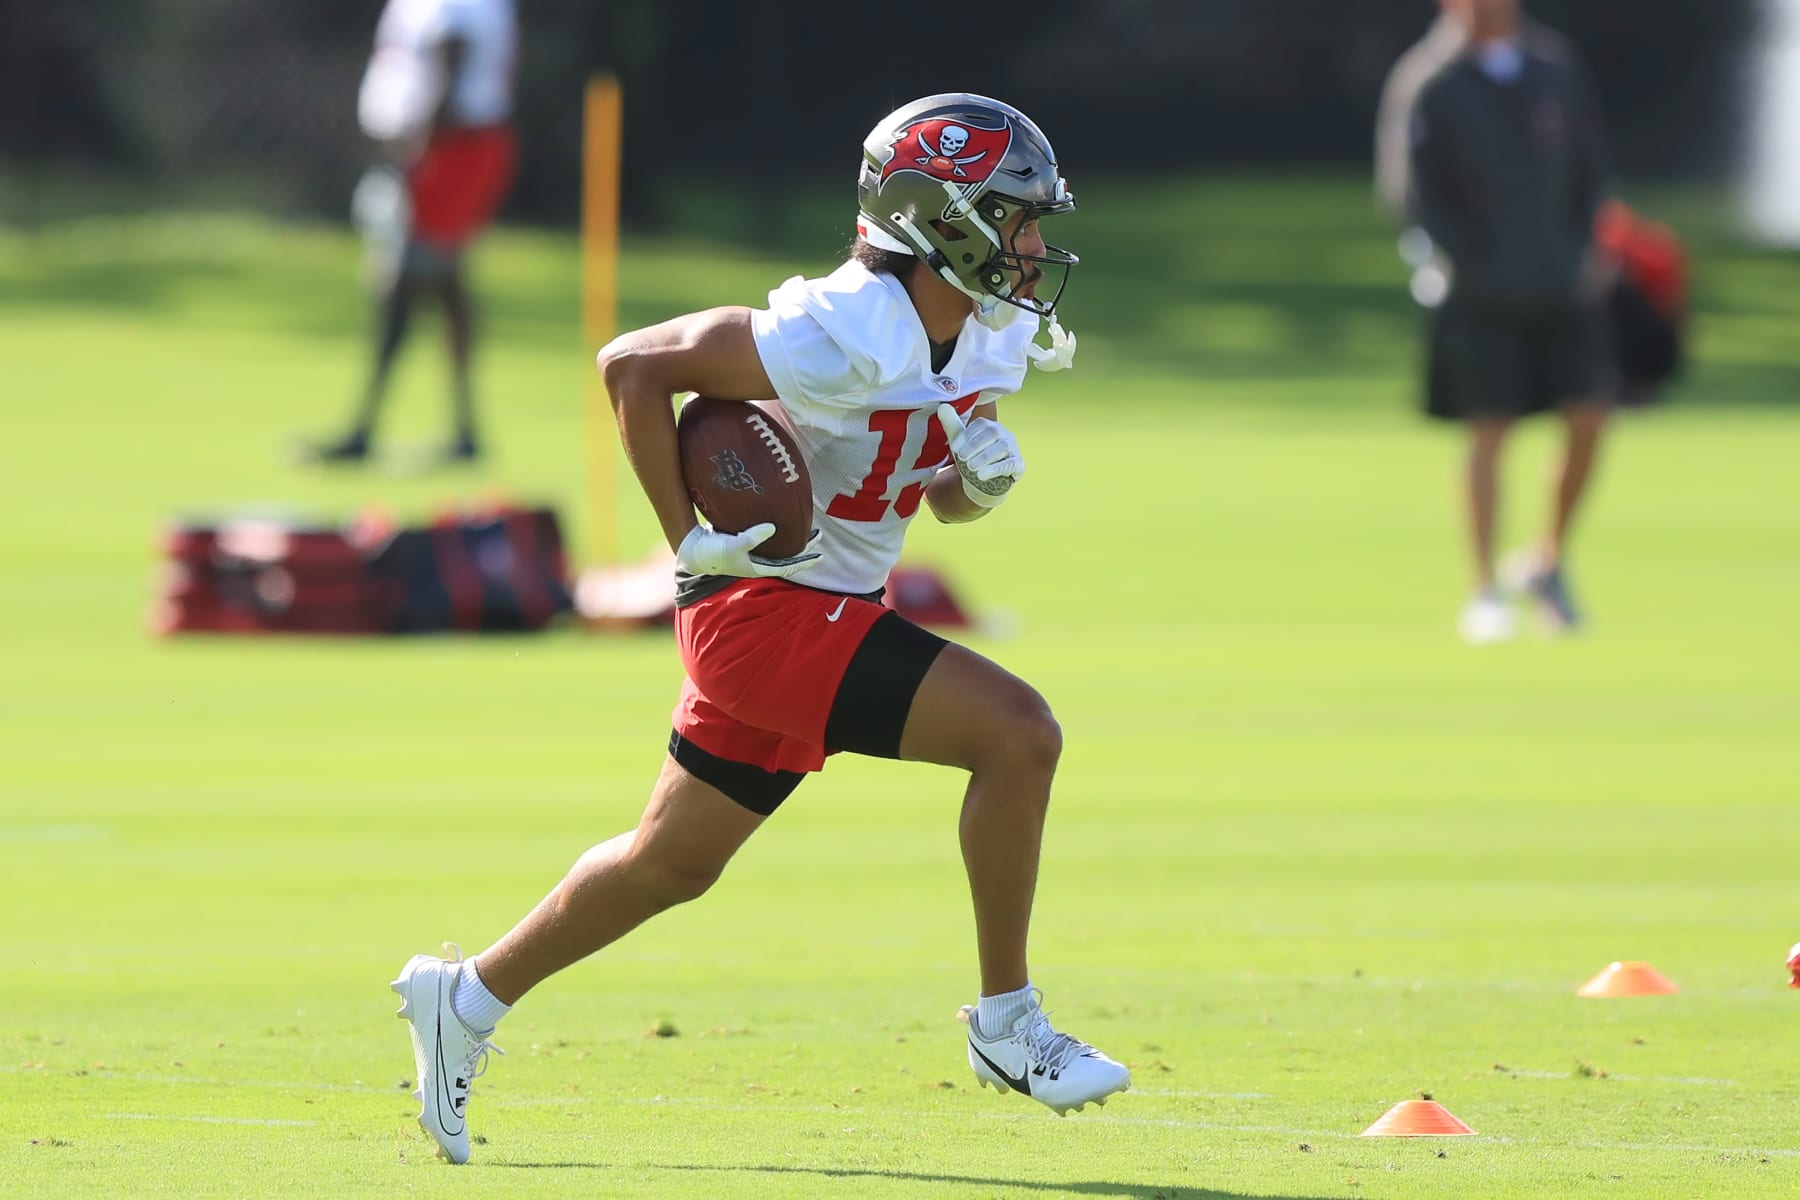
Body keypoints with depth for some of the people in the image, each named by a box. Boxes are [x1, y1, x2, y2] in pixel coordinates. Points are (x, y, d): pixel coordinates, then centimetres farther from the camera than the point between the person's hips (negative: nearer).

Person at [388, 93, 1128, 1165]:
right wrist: (690, 539, -16)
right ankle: (1008, 1025, -9)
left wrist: (981, 480, -7)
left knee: (674, 861, 19)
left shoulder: (989, 344, 4)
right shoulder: (847, 335, -22)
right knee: (1018, 733, -18)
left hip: (827, 613, 10)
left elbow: (941, 495, 18)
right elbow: (634, 364, -18)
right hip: (766, 605, -10)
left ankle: (467, 999, 33)